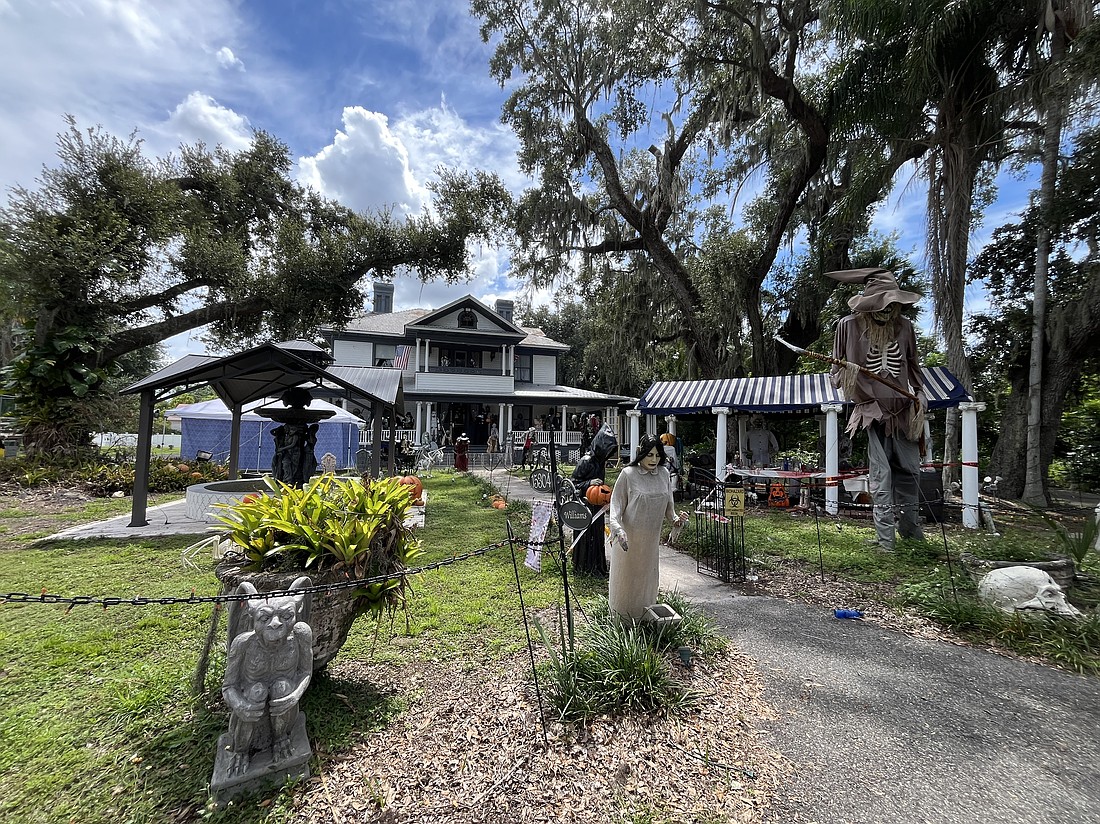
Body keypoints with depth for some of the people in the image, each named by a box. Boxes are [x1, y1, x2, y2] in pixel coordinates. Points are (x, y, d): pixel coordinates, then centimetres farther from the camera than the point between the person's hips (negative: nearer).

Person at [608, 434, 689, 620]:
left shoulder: (663, 474, 2)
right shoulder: (628, 474, -12)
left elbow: (668, 503, 12)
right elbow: (616, 505, -12)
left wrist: (675, 518, -7)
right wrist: (618, 529, -25)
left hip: (651, 538, 4)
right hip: (629, 536, -4)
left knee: (647, 577, 15)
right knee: (626, 577, 9)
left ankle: (644, 618, 34)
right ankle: (621, 619, 28)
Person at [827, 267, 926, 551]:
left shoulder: (904, 326, 7)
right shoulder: (849, 325, -4)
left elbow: (913, 366, 19)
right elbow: (838, 371, 2)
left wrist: (920, 395, 7)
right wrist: (846, 375, -20)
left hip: (903, 408, 5)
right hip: (871, 408, -4)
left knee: (910, 468, 13)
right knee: (880, 473, -6)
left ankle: (908, 523, 33)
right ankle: (885, 535, 2)